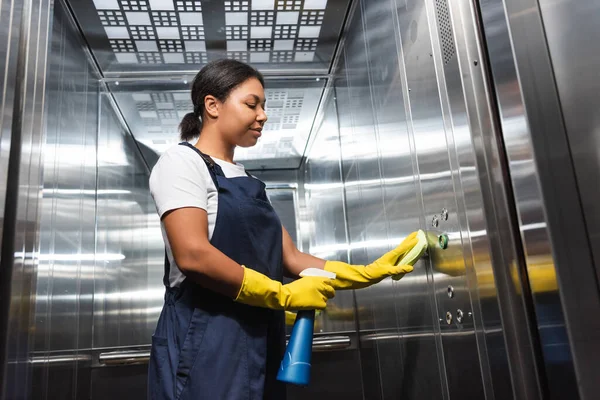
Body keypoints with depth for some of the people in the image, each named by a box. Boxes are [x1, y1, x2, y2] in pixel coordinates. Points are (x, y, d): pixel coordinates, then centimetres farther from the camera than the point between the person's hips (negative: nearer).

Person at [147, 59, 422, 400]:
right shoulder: (182, 161, -6)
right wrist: (283, 295, -14)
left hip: (260, 341, 7)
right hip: (206, 341, -7)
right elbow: (193, 255, -20)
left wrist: (369, 273, 2)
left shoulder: (248, 182, 17)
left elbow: (291, 259, 11)